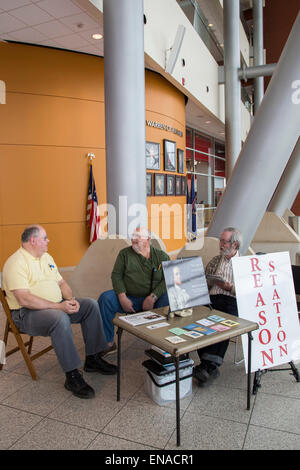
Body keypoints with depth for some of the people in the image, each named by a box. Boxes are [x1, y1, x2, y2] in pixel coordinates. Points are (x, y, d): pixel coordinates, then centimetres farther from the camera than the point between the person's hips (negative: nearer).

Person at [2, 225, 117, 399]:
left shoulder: (47, 257, 14)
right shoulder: (16, 263, -15)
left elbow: (61, 282, 16)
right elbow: (24, 299, -25)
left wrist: (70, 300, -6)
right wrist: (59, 306, -28)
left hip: (58, 306, 9)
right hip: (27, 313, -9)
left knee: (91, 305, -4)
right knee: (60, 319, -37)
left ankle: (93, 359, 2)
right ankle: (72, 376, -25)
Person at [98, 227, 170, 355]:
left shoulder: (162, 256, 5)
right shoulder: (124, 253, 9)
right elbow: (116, 275, 4)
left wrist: (152, 298, -18)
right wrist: (123, 298, -12)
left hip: (153, 299, -1)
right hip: (129, 298, 2)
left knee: (169, 299, -31)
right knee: (105, 298, -23)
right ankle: (109, 343, -11)